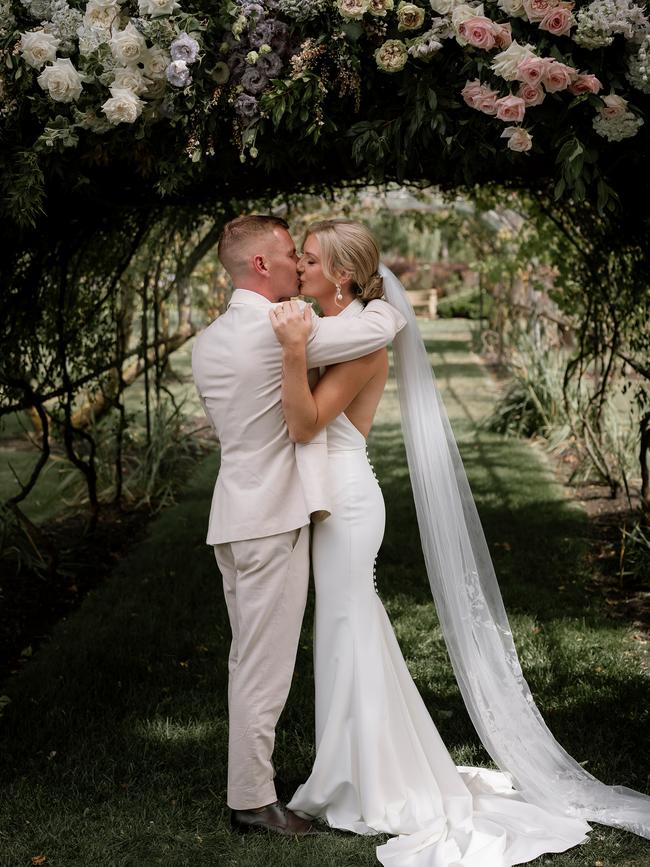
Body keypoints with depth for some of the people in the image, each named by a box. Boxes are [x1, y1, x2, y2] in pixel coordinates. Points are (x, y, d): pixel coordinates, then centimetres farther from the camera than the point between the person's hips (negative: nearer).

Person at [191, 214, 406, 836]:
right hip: (273, 518, -9)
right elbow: (382, 329, -15)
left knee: (248, 659, 16)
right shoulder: (279, 329, -16)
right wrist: (378, 290, 7)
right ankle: (252, 800, 7)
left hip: (235, 516, 9)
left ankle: (248, 781, 25)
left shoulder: (208, 341, 10)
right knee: (265, 665, -1)